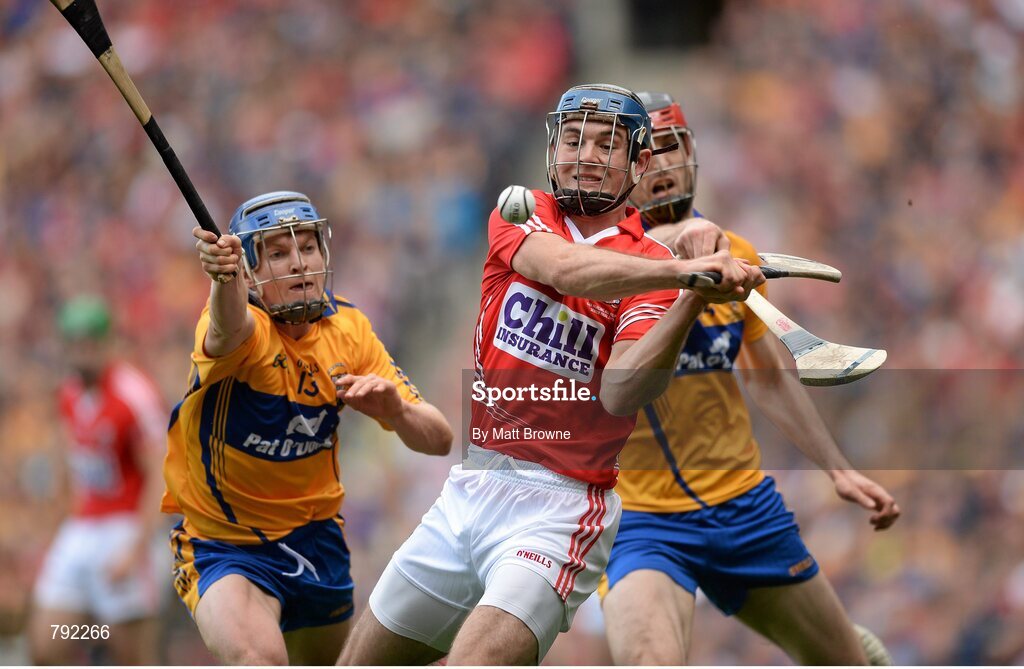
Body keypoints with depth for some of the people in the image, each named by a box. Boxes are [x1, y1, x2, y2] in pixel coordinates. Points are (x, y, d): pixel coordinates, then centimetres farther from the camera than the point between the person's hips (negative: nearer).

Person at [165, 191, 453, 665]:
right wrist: (224, 279, -72)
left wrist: (393, 408, -29)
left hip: (315, 537, 6)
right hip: (224, 546, -6)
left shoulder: (346, 328, -5)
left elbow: (438, 440, -6)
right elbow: (229, 331, -48)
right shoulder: (246, 325, -20)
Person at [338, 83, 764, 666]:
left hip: (555, 509, -5)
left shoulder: (655, 267, -4)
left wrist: (692, 301, -36)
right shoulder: (521, 215, 5)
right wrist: (683, 270, -36)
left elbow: (620, 392, -20)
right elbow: (564, 268, -19)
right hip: (466, 488, 5)